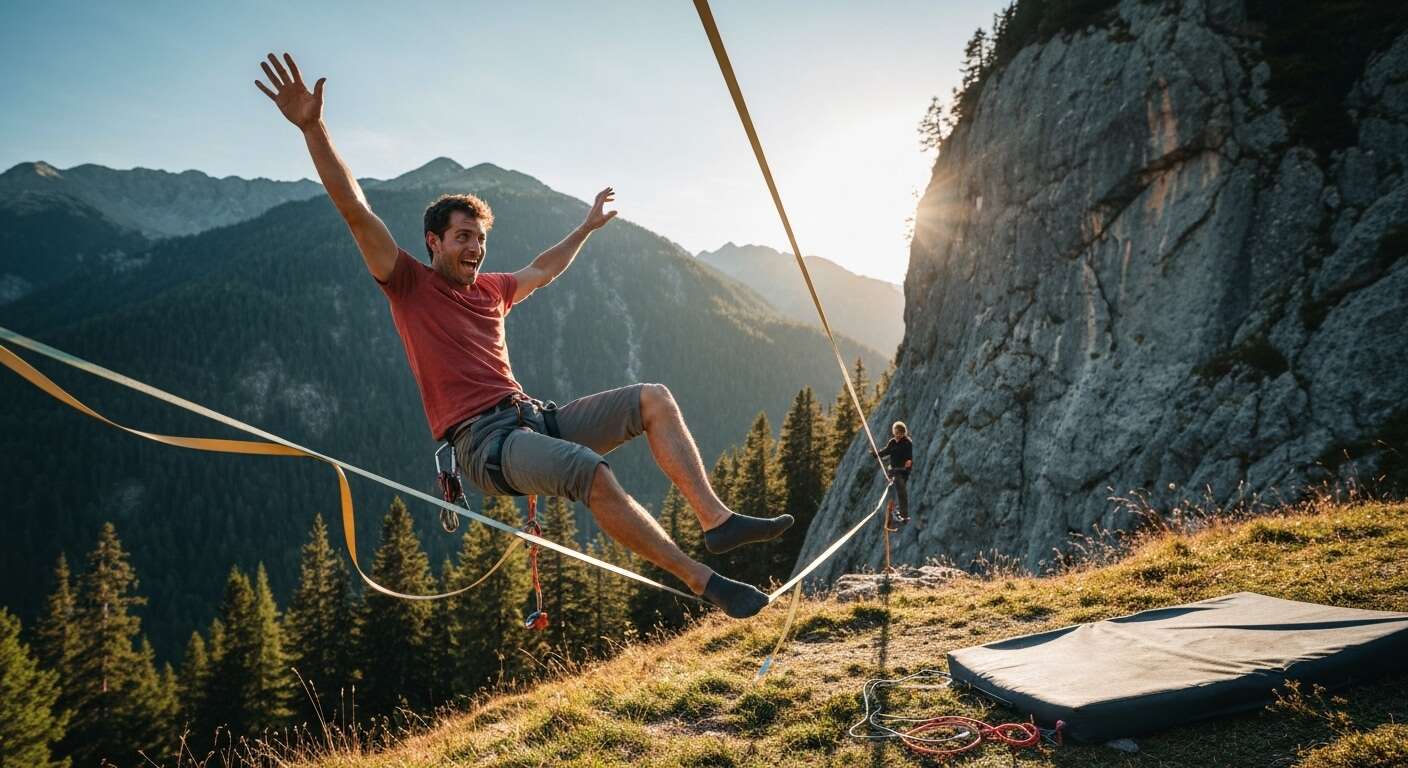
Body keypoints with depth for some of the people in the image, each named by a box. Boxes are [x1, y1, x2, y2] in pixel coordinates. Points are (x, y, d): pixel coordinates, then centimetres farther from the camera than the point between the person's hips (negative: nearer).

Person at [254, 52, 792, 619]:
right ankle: (704, 582, -29)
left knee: (653, 399, -4)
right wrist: (312, 127, -15)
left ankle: (716, 519, -17)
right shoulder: (410, 285, 4)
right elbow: (355, 210, -7)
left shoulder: (490, 289, 22)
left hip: (535, 418, 8)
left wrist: (587, 227, 50)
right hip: (482, 440, -8)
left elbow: (543, 271, 42)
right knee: (592, 471, -34)